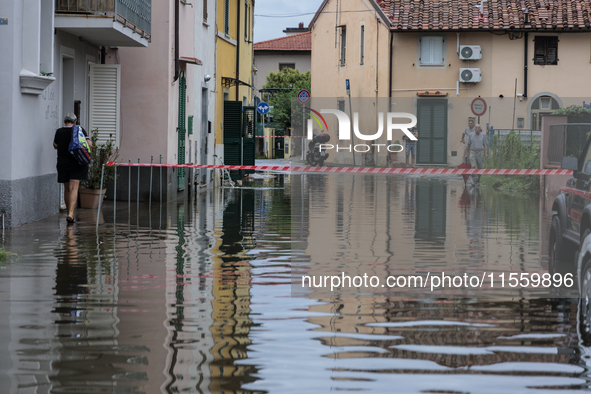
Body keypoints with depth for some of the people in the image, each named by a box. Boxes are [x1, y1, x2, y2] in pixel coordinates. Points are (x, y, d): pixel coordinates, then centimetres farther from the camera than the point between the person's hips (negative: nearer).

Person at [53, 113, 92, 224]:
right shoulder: (80, 131, -3)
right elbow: (89, 145, -9)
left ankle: (69, 213, 20)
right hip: (77, 164, -2)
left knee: (67, 189, 14)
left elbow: (55, 146, 13)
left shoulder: (59, 132, 0)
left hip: (63, 164, 2)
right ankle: (71, 213, -22)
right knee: (74, 188, -7)